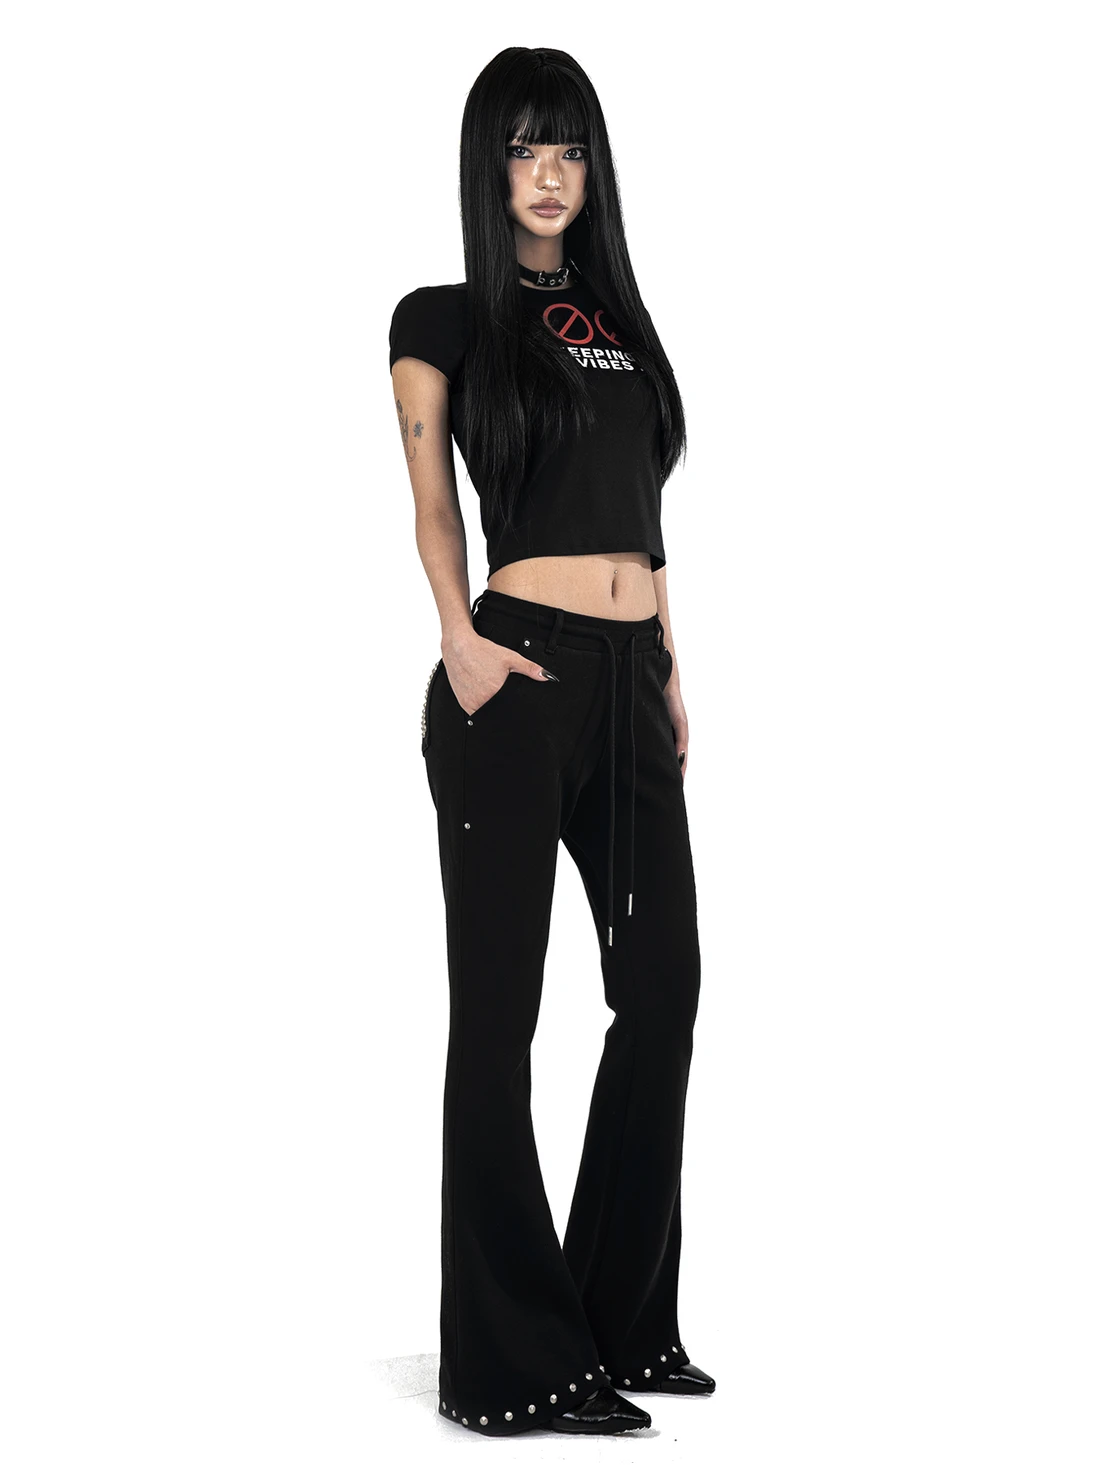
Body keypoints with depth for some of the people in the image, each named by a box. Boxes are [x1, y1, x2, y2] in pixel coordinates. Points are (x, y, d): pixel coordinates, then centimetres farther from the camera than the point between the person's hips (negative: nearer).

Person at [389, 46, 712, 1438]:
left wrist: (672, 667, 14)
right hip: (519, 675, -6)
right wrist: (459, 638, -15)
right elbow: (432, 502, 1)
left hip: (630, 679, 6)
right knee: (499, 1007, -2)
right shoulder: (445, 321, 3)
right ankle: (517, 1355, 6)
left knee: (663, 987, 6)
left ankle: (625, 1319, 20)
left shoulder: (616, 315, 18)